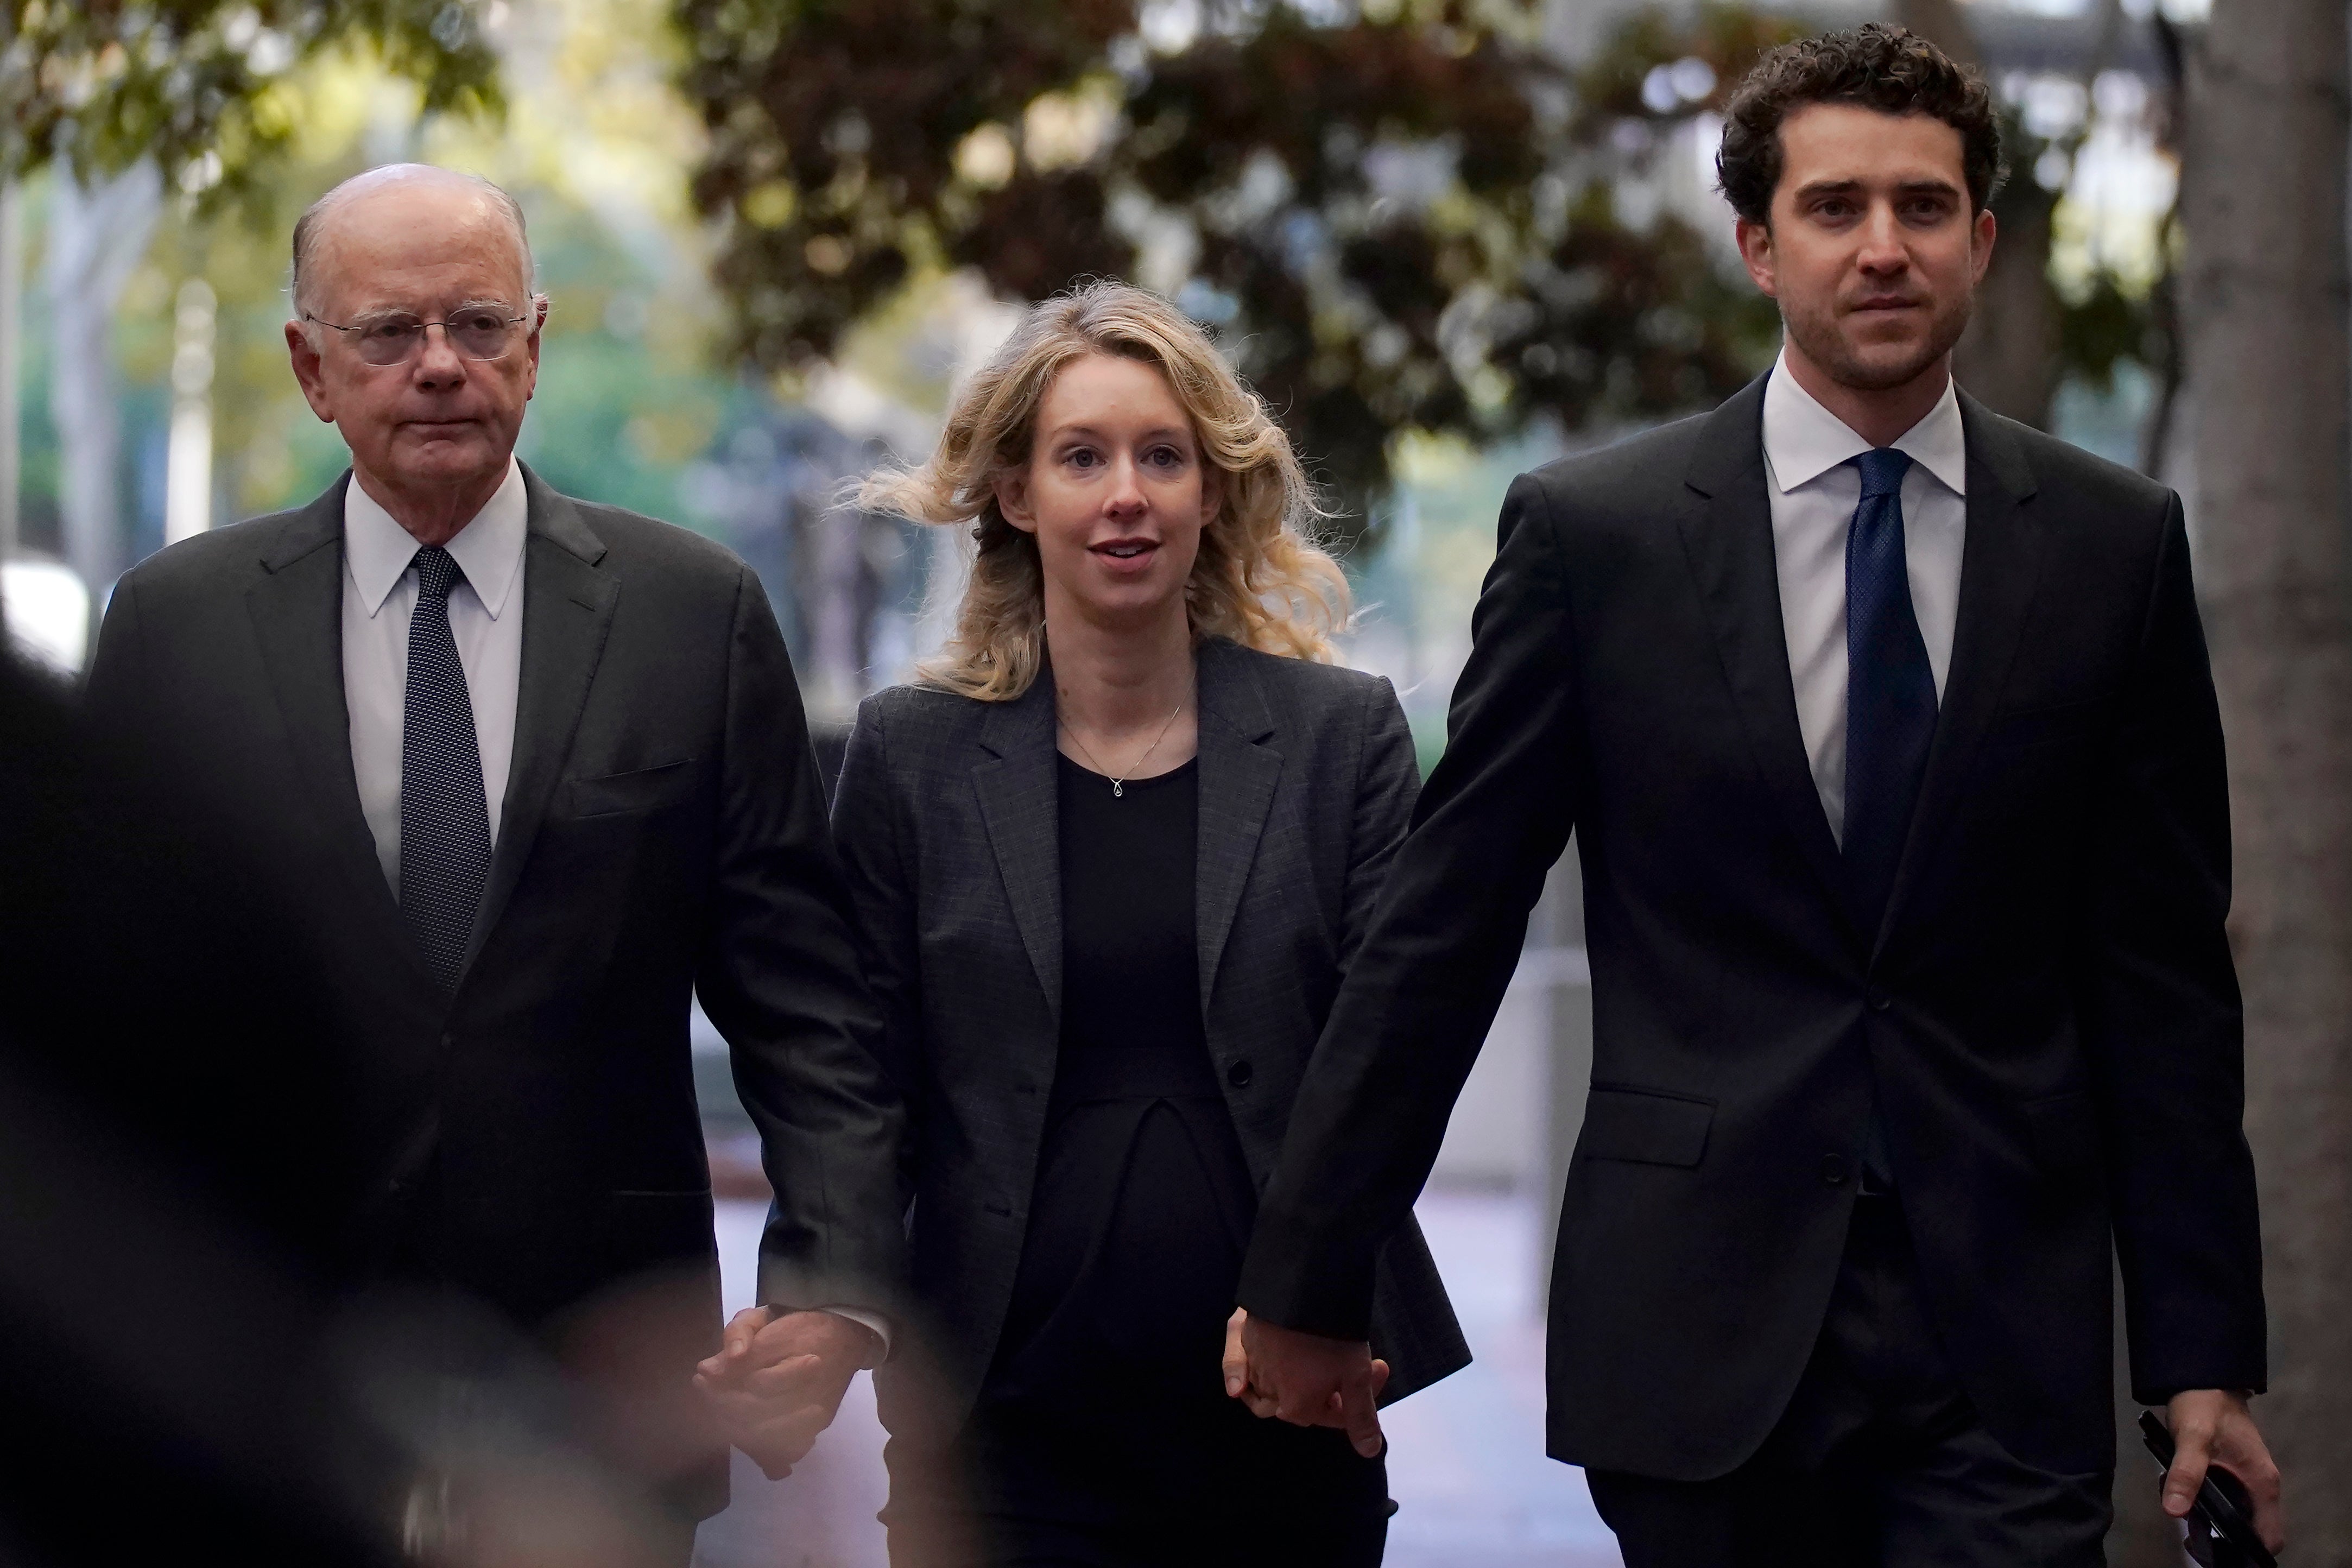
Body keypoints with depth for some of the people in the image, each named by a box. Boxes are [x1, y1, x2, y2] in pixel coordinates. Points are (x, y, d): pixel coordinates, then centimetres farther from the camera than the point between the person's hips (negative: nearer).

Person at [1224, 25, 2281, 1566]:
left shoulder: (2116, 545, 5)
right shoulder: (1592, 530, 1)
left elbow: (2164, 977, 6)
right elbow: (1442, 927, 3)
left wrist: (2202, 1354, 3)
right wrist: (1309, 1278, 3)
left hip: (2005, 1337, 1)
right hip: (1700, 1327, 0)